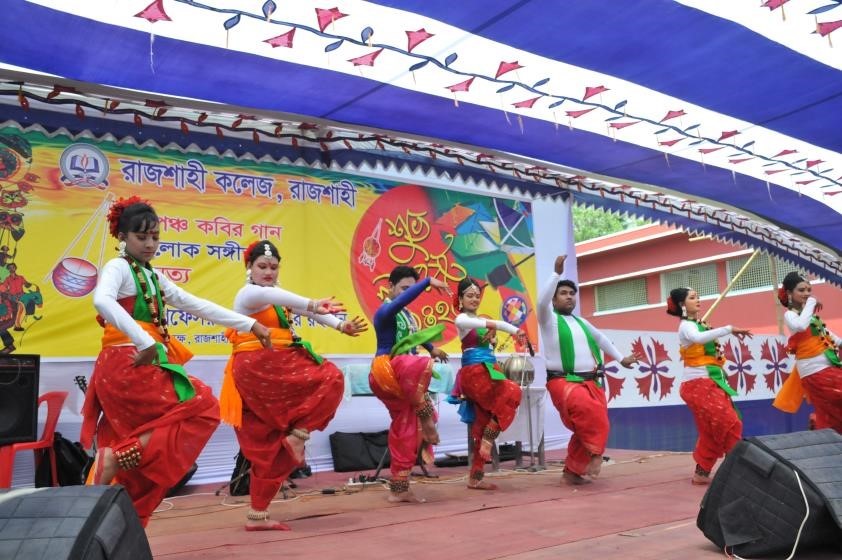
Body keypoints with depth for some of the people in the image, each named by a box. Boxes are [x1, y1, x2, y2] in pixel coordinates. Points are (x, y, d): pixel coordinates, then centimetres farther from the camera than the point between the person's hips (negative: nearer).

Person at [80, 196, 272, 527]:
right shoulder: (118, 268, -6)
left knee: (142, 465, 6)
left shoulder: (153, 277, 18)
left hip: (148, 366, 8)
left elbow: (198, 306, 17)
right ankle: (119, 456, -9)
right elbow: (102, 301, -29)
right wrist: (144, 342, -34)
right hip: (127, 364, -8)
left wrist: (250, 324, 12)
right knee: (202, 409, -10)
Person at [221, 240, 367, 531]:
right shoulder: (248, 293, -8)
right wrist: (312, 304, -49)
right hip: (258, 367, -8)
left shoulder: (278, 295, 18)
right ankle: (298, 435, -5)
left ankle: (258, 514, 13)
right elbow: (274, 296, -31)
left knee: (269, 445, 7)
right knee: (330, 379, -10)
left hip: (275, 366, 8)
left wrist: (341, 325, -13)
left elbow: (299, 308, 3)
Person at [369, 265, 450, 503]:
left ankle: (399, 490, 12)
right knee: (420, 366, -40)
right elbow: (402, 300, -33)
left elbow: (415, 334, 37)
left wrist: (432, 348, 26)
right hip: (386, 373, -9)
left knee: (404, 432, 6)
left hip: (402, 381, 9)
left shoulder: (406, 314, 16)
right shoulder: (386, 311, -10)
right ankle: (427, 418, -23)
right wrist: (428, 282, -37)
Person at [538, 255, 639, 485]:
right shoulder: (549, 319, 1)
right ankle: (595, 454, -17)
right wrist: (557, 273, -23)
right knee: (591, 412, -34)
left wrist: (621, 358, 38)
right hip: (564, 382, -7)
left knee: (588, 428, 2)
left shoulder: (581, 322, 21)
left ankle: (572, 473, 15)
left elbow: (601, 339, 36)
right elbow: (542, 301, -20)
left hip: (591, 382, 7)